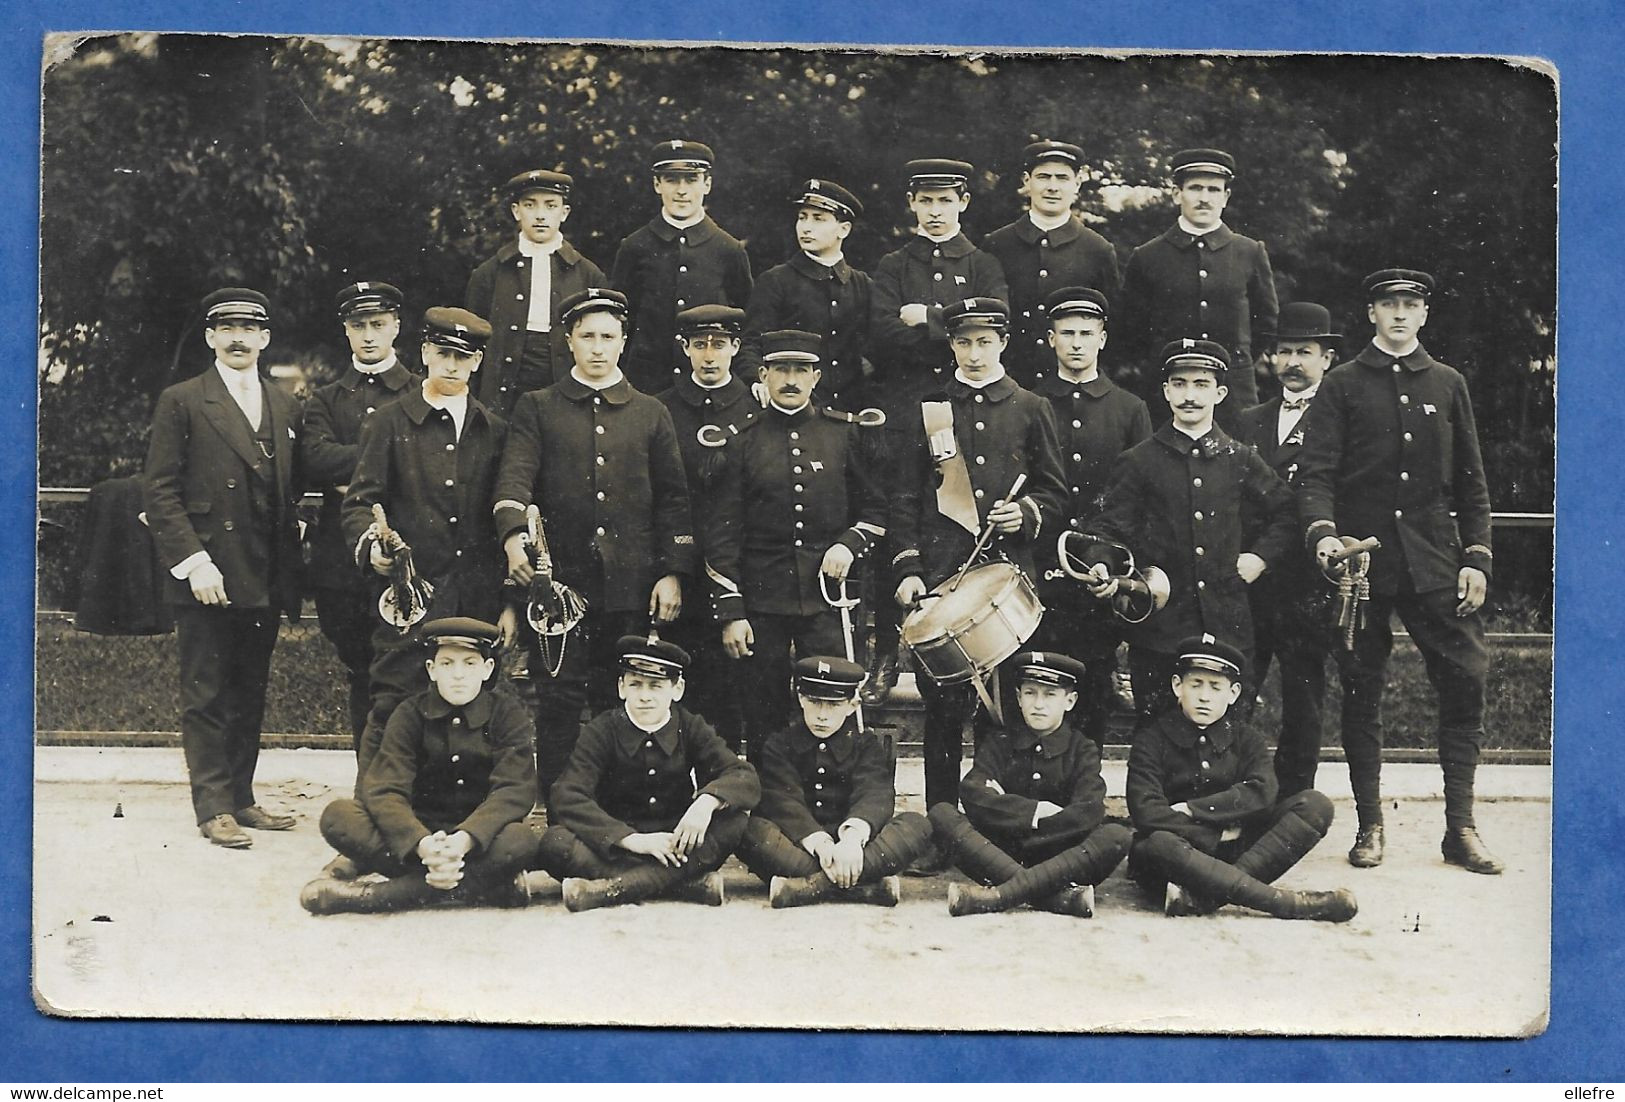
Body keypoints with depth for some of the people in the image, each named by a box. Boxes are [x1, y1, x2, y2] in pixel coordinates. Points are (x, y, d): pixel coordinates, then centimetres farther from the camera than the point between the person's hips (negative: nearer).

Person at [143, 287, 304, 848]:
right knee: (206, 697, -1)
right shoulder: (181, 403, 0)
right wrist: (193, 561, -14)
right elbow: (161, 492, -5)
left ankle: (241, 798, 19)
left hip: (265, 581, 5)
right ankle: (214, 808, 2)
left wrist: (289, 567, 7)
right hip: (207, 579, -5)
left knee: (249, 696, 11)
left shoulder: (287, 410, 15)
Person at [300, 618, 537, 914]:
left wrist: (465, 839, -35)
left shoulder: (507, 714, -3)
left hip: (480, 836, -1)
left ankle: (371, 895, -32)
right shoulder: (411, 714, -1)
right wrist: (421, 843, -34)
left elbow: (514, 790, -15)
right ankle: (486, 883, -32)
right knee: (338, 816, -24)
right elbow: (384, 790, -13)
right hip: (420, 831, 2)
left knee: (520, 840, -36)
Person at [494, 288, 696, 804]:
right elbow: (515, 477, -6)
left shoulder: (651, 414, 14)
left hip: (632, 588, 2)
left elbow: (673, 499, 12)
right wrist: (514, 537, -26)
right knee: (559, 705, -1)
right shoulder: (537, 409, 8)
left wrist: (673, 573, 2)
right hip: (560, 582, -1)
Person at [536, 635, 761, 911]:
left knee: (734, 819, -26)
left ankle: (611, 887, -36)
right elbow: (567, 798, -18)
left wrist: (706, 801, -32)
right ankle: (688, 882, -35)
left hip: (678, 845, 1)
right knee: (554, 842, -30)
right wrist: (632, 839, -30)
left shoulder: (691, 729, 1)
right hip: (615, 849, -1)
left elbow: (746, 778, -9)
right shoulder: (601, 733, -4)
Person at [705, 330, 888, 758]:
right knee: (764, 721, 5)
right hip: (761, 603, 0)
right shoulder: (742, 440, 3)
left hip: (828, 596, 1)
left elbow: (877, 509, 13)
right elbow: (722, 534, 1)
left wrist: (849, 545, -7)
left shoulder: (847, 433, 6)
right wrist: (730, 612, -4)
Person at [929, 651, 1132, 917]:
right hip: (996, 854, 1)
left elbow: (1088, 813, -11)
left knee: (1116, 836, -28)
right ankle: (1060, 896, -37)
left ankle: (997, 895, -38)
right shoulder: (999, 742, 12)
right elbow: (972, 793, -7)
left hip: (1058, 860, -1)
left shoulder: (1082, 750, 8)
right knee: (941, 814, -23)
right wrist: (1035, 812, -14)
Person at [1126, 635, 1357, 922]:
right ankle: (1292, 904, -38)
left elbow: (1261, 792, -10)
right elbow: (1145, 811, -14)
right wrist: (1216, 836, -14)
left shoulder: (1245, 739, 11)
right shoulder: (1152, 740, 1)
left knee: (1315, 805, -16)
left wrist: (1192, 810, -16)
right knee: (1156, 843, -40)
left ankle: (1204, 895, -34)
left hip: (1233, 852, 3)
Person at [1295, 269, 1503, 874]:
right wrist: (1323, 530, -21)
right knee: (1361, 694, 3)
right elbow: (1315, 471, -2)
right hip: (1362, 563, -2)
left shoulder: (1448, 385, 14)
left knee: (1465, 682, -6)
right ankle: (1369, 824, 13)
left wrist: (1476, 557, 4)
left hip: (1435, 563, 2)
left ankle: (1460, 827, 1)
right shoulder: (1342, 386, 6)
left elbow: (1470, 481, 14)